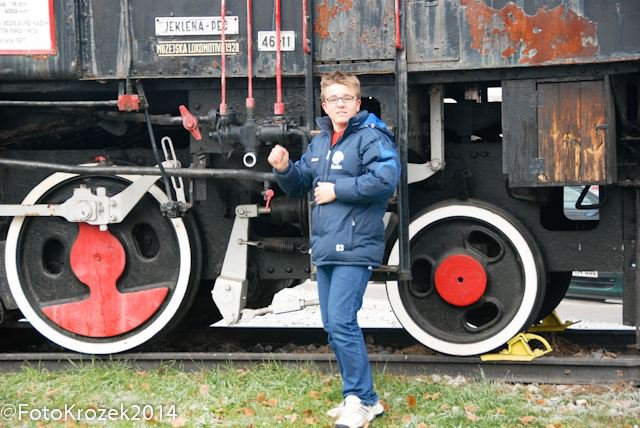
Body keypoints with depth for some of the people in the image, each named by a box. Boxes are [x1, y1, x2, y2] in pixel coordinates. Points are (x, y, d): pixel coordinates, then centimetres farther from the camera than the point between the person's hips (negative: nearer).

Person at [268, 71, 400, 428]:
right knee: (334, 327, 11)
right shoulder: (320, 143, 18)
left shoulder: (372, 137, -7)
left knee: (342, 322, -14)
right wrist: (284, 169, 4)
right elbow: (299, 186, 26)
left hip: (355, 248, -9)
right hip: (326, 249, 9)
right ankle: (361, 398, 20)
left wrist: (337, 190, -16)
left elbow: (386, 178, -23)